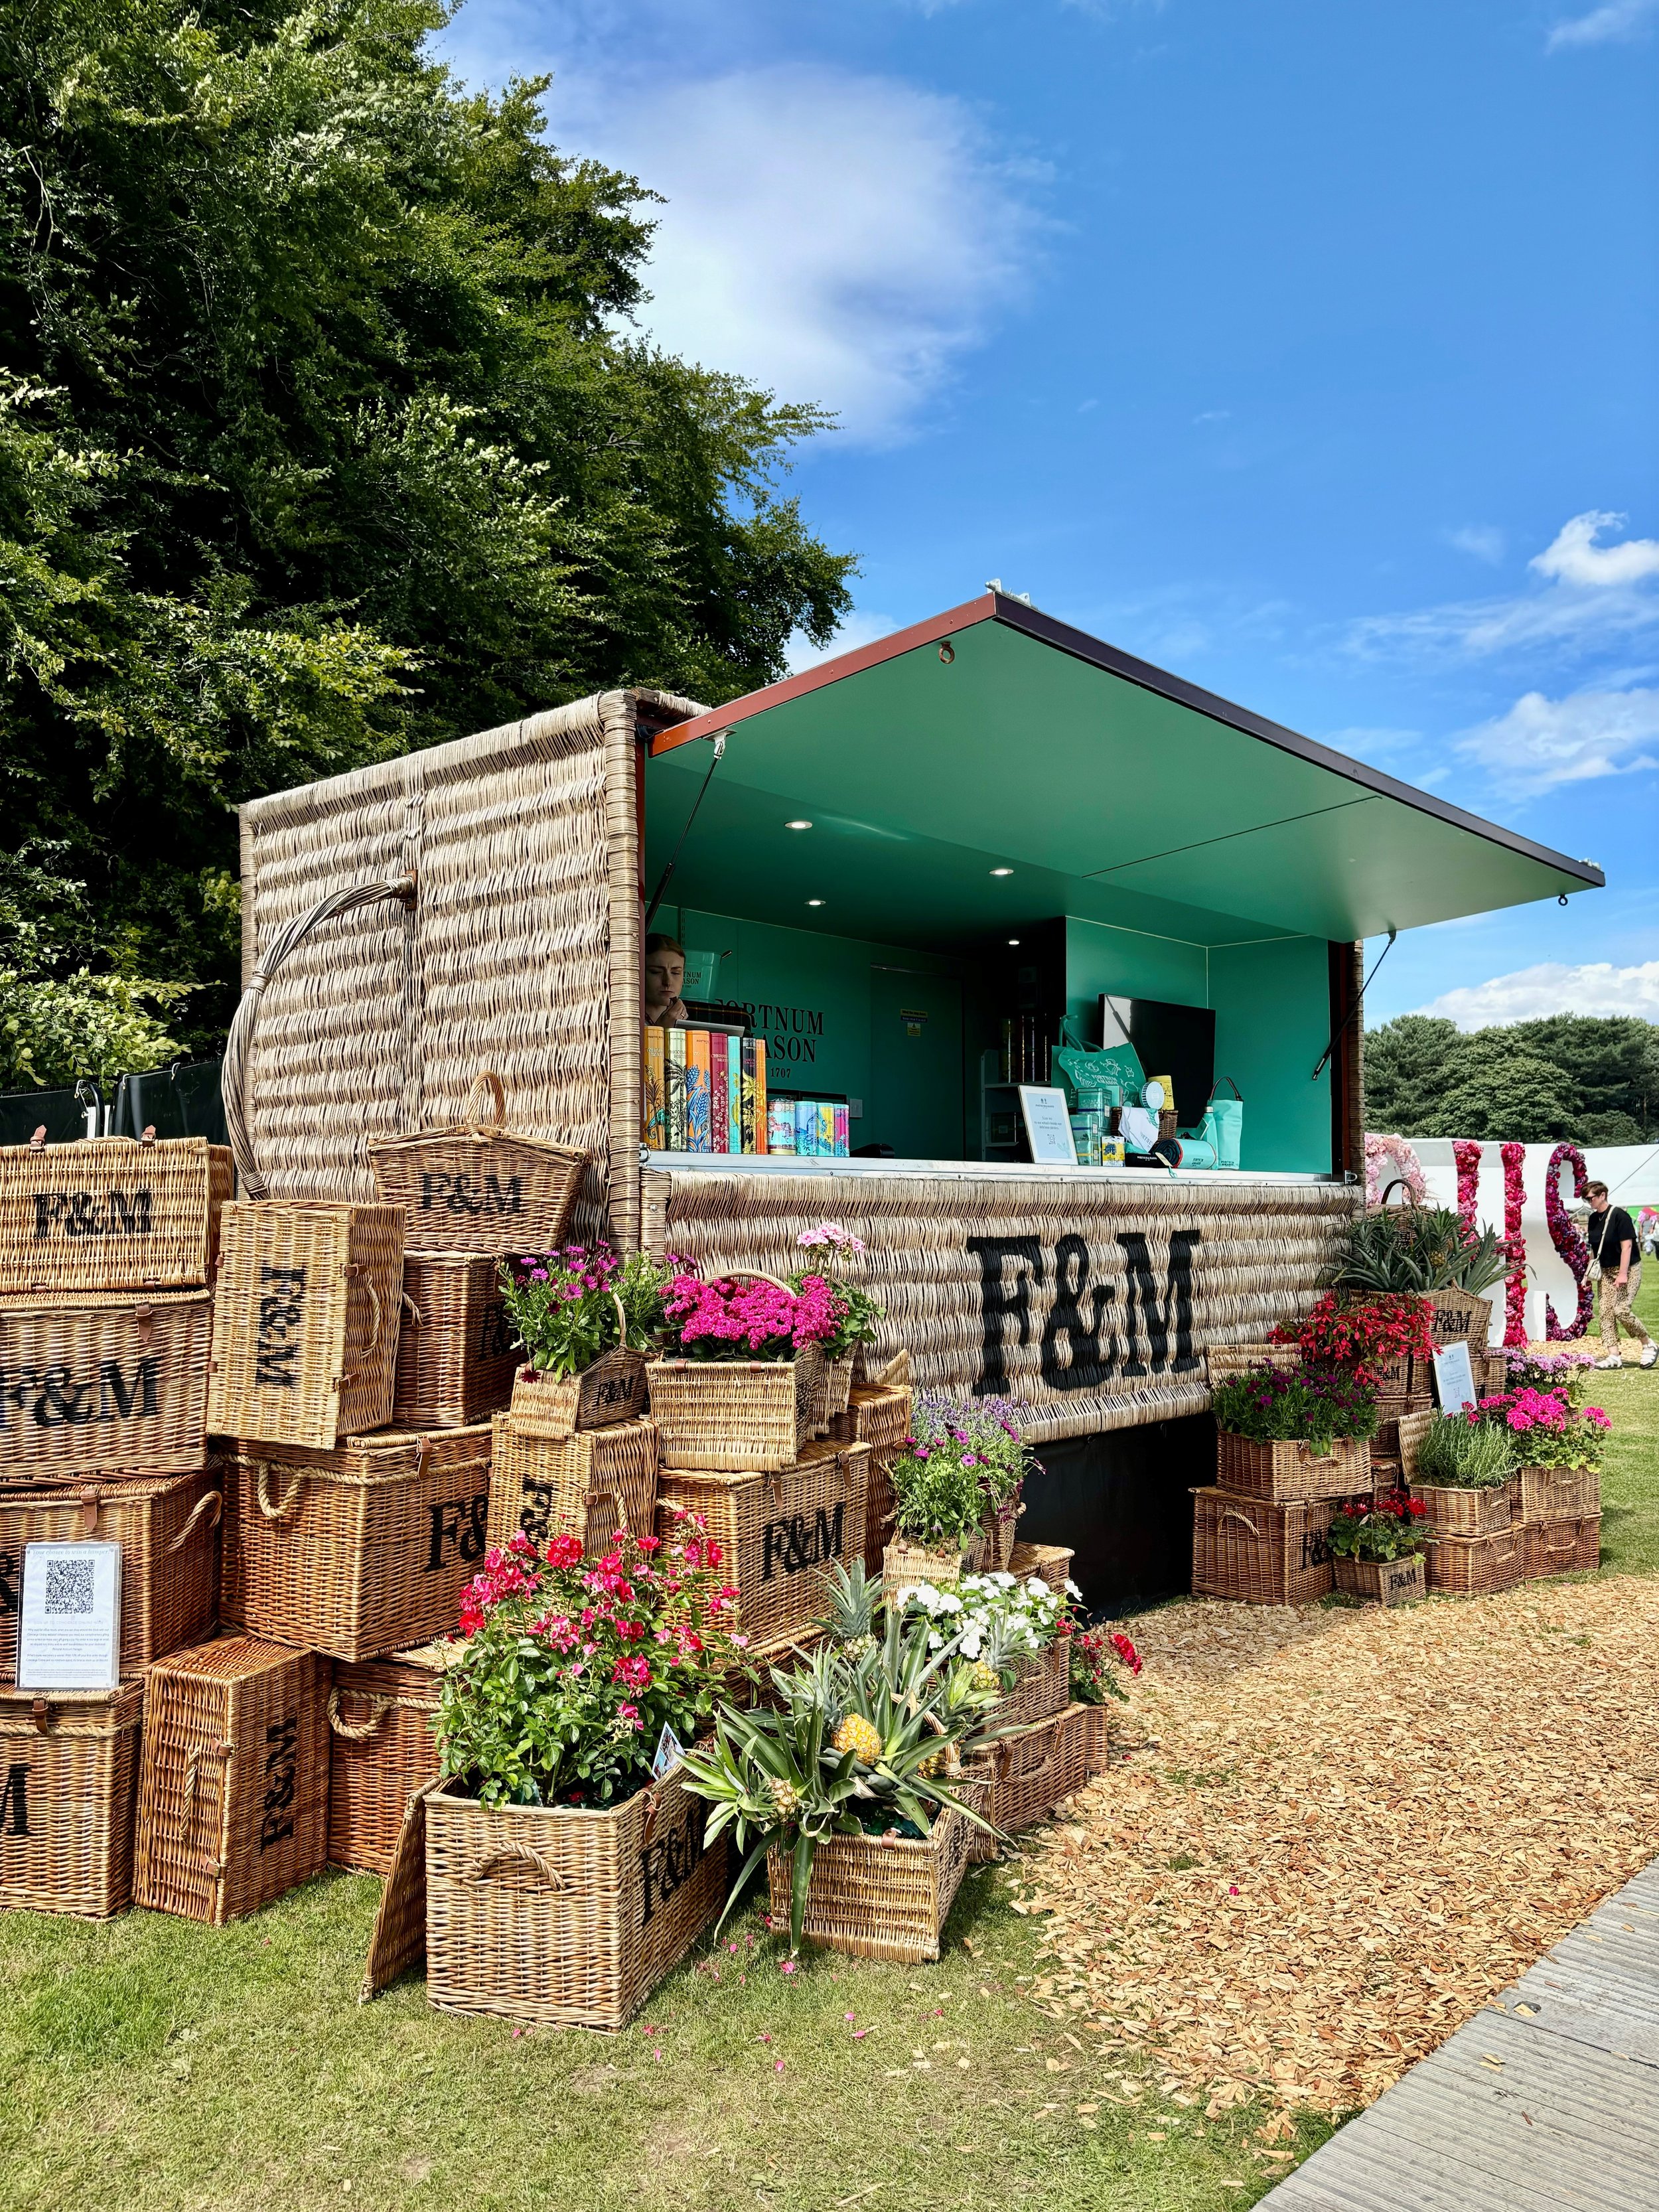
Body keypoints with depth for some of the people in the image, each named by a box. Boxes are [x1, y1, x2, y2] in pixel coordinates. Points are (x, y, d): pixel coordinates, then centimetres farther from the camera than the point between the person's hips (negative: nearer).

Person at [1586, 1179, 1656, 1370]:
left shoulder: (1619, 1215, -16)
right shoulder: (1593, 1218, 6)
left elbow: (1627, 1246, -19)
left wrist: (1622, 1274, -22)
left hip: (1628, 1269, -7)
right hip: (1605, 1271, 7)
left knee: (1621, 1310, -15)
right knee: (1606, 1312, -1)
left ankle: (1649, 1345, 6)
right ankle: (1613, 1356, 1)